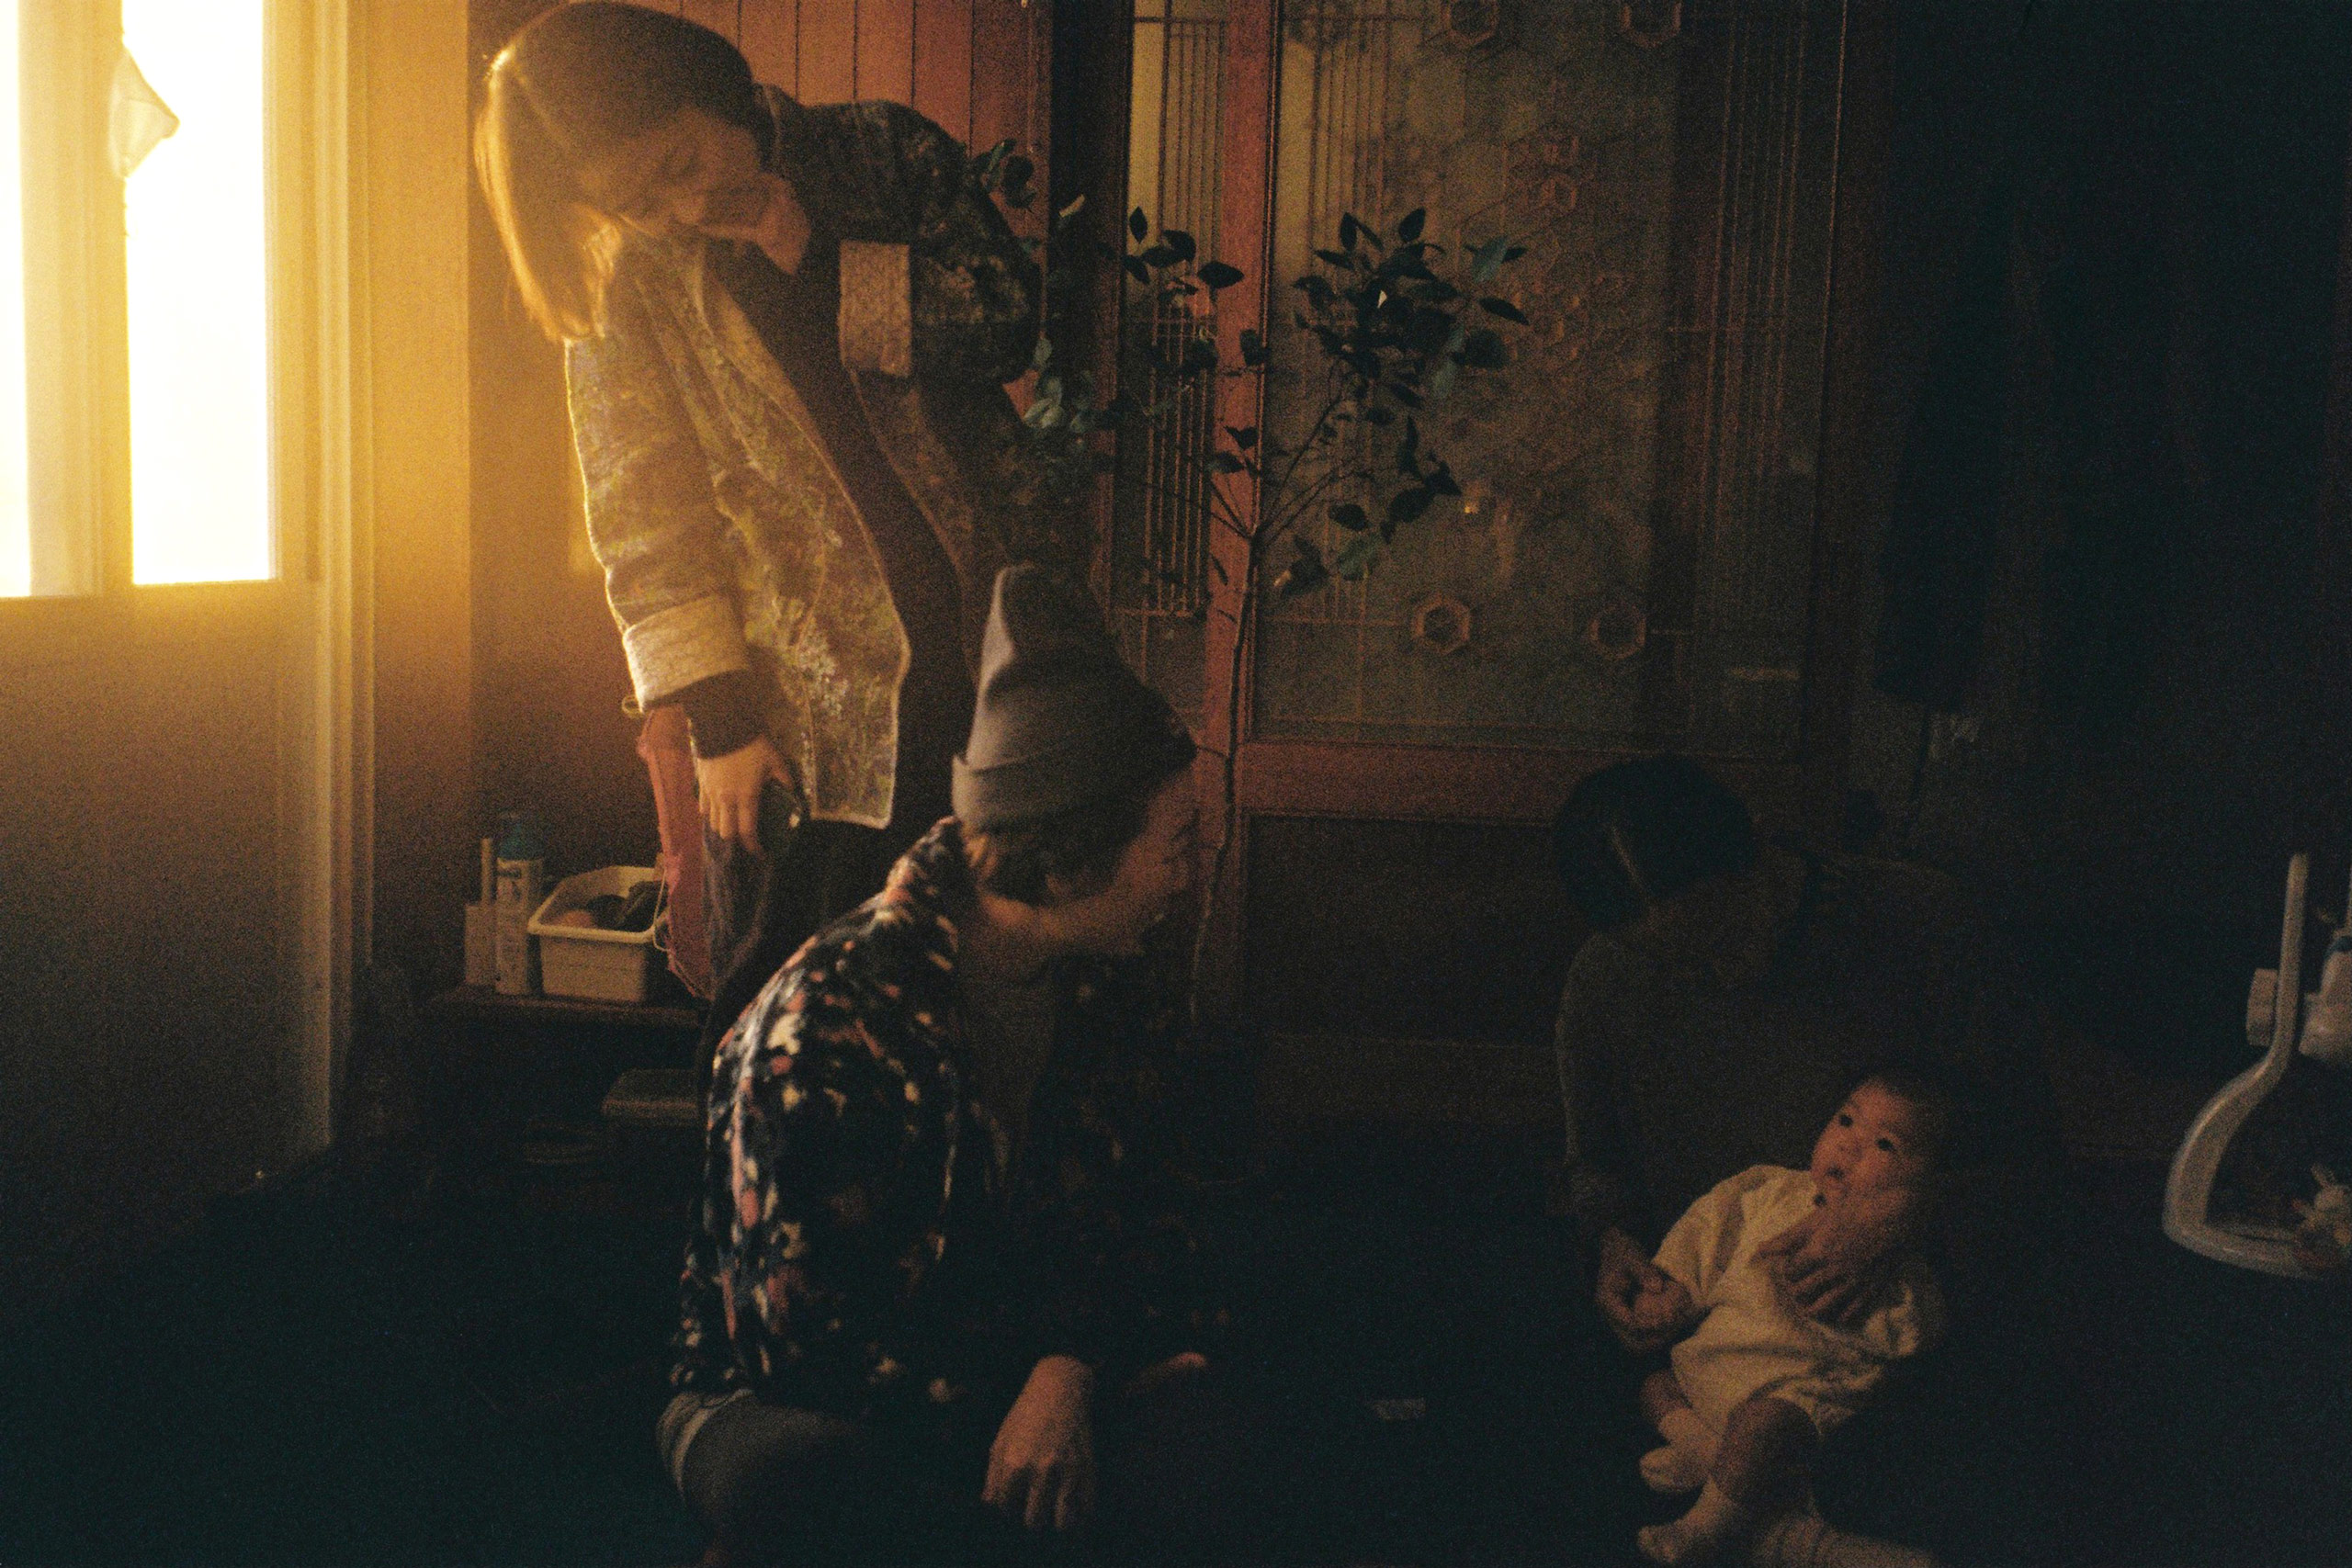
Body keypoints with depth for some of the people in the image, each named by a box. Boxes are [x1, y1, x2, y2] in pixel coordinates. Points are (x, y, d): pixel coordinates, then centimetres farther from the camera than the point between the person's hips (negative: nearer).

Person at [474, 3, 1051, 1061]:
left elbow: (1011, 318, -3)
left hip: (985, 651, 2)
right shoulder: (621, 291, 0)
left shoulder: (889, 155, 3)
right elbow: (643, 518, -1)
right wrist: (720, 719, -7)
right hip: (802, 714, -1)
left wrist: (821, 268, -12)